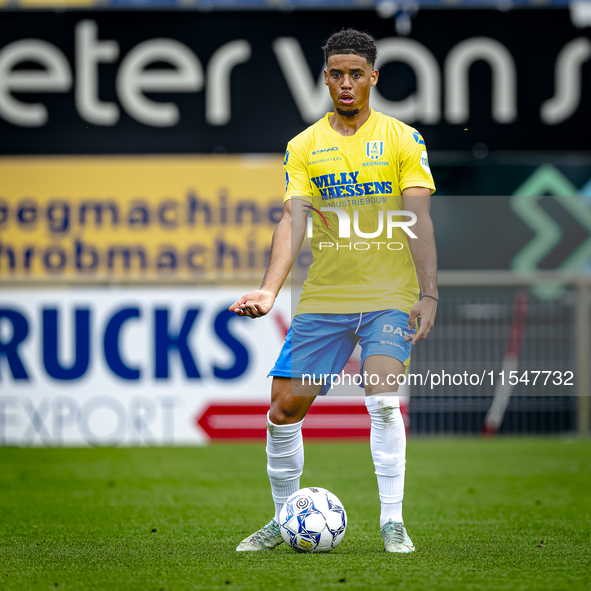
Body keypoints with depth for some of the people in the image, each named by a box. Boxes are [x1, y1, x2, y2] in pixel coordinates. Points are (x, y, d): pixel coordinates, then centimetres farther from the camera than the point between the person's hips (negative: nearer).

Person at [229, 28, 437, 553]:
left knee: (383, 398, -22)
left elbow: (419, 223, -5)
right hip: (322, 298, 3)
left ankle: (393, 523, -13)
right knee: (285, 406, 0)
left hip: (388, 297, -3)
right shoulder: (305, 146, 6)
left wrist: (429, 295, -15)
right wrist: (270, 290, -18)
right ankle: (285, 519, 18)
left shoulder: (403, 140, 0)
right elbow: (294, 221, -4)